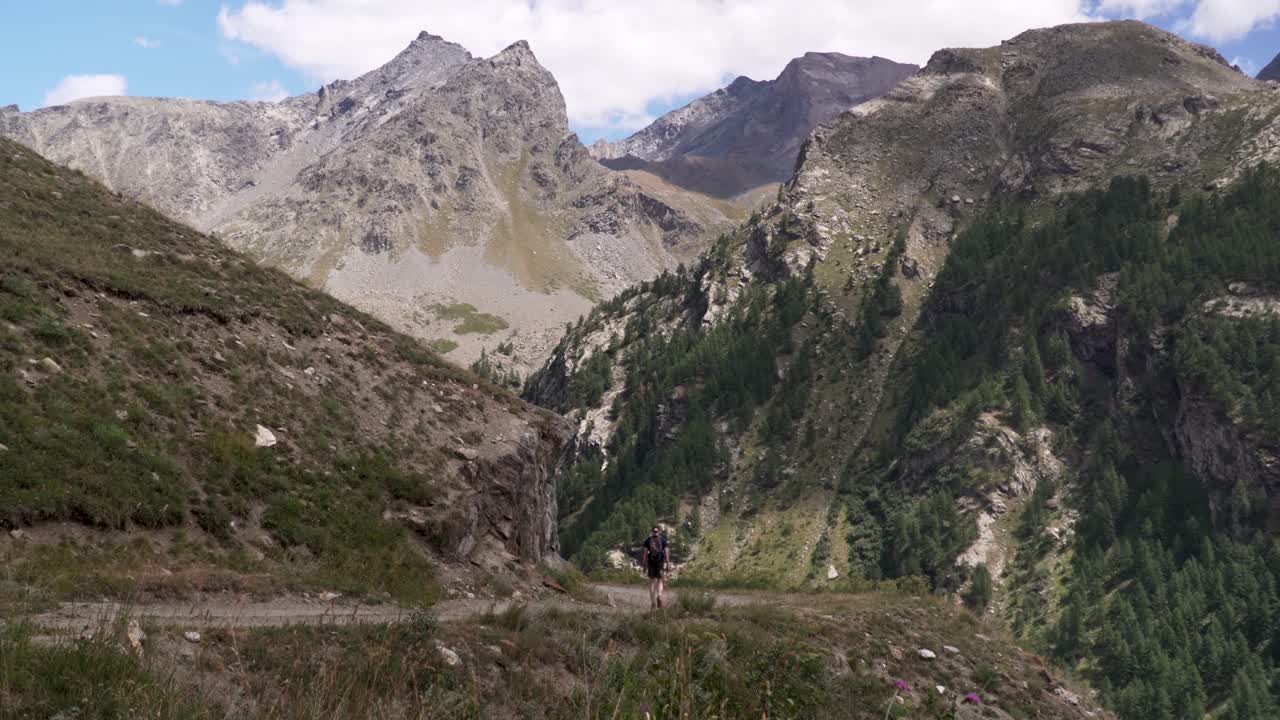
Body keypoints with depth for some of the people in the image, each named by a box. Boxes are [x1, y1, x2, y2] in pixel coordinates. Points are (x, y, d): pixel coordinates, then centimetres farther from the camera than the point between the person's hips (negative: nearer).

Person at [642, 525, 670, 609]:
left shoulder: (648, 540, 2)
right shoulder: (663, 540, 2)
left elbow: (645, 553, -2)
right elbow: (666, 552, -3)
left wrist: (644, 565, 1)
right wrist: (667, 563, 1)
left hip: (651, 562, 0)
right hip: (661, 562, 0)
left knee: (652, 582, 8)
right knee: (659, 580, 14)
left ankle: (652, 603, 7)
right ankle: (659, 596, -13)